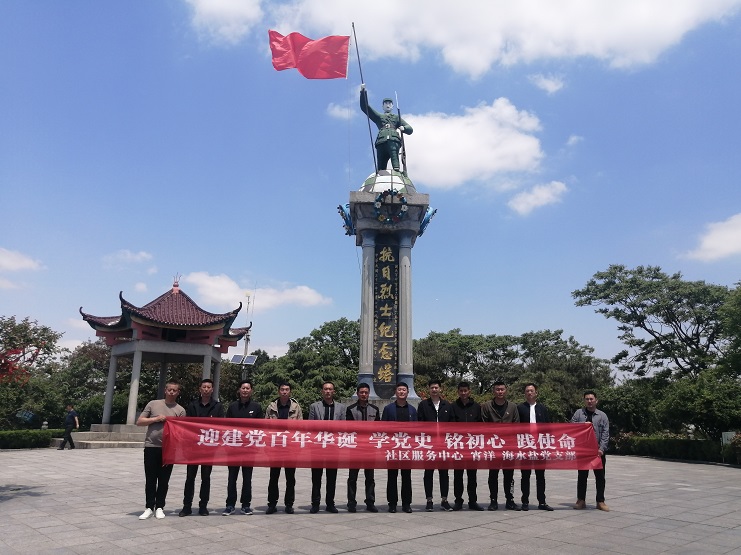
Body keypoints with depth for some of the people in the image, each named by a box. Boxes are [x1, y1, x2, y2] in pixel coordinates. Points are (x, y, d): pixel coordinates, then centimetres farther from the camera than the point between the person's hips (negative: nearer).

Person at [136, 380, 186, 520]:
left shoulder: (180, 410, 3)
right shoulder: (153, 404, 5)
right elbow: (139, 422, 4)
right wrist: (156, 419, -11)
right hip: (151, 447, 0)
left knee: (164, 480, 7)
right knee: (150, 479, 5)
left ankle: (159, 507, 17)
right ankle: (149, 507, 15)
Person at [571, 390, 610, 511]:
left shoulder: (602, 416, 3)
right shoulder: (578, 413, 4)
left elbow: (605, 434, -2)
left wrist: (601, 449, -11)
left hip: (598, 451, 0)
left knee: (600, 477, 5)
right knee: (582, 476, 7)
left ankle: (600, 502, 15)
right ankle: (581, 501, 15)